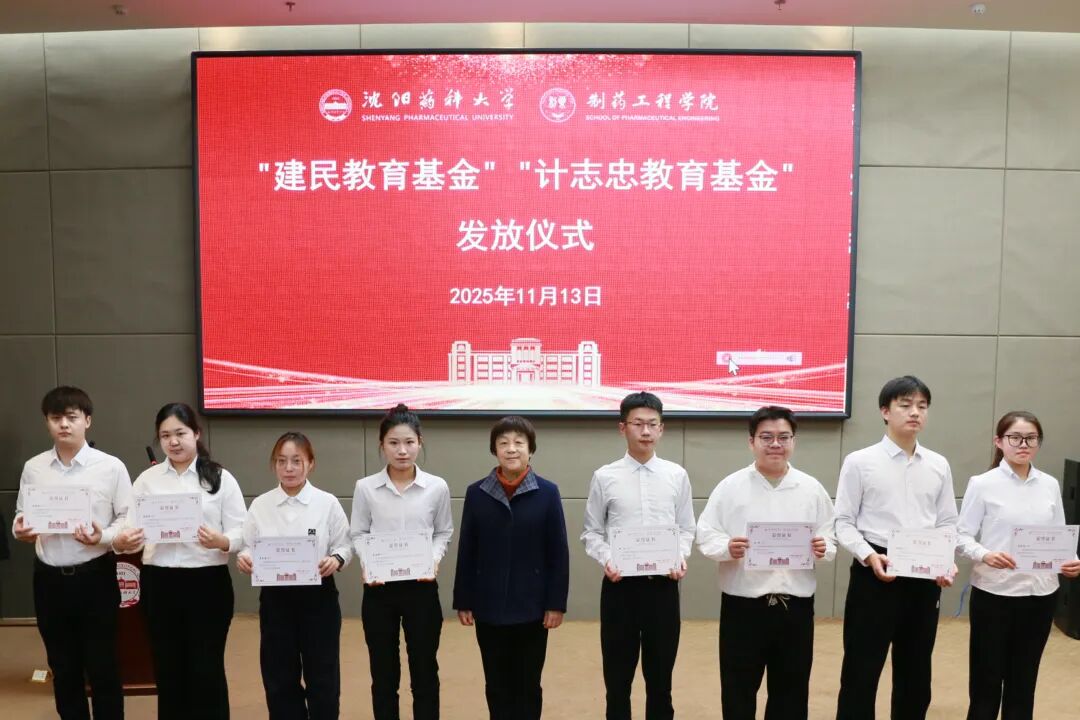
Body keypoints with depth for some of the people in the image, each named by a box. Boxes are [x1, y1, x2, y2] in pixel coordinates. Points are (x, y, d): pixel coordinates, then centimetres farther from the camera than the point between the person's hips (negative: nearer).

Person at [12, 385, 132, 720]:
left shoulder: (111, 467, -7)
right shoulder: (33, 468, 3)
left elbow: (128, 520, -4)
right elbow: (21, 515, 10)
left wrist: (102, 536, -22)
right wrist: (20, 529, -12)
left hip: (95, 577, -3)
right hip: (49, 579, 3)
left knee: (102, 667, 7)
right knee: (63, 667, 16)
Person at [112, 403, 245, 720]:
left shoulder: (220, 478, 0)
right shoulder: (147, 480, 7)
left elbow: (240, 532, -4)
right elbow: (133, 529, 0)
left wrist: (220, 541, -26)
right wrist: (122, 542, -23)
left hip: (208, 582, -2)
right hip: (159, 584, 3)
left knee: (207, 669, 3)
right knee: (168, 669, 11)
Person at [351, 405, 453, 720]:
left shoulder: (437, 487, -4)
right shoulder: (365, 487, -4)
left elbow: (443, 532, 5)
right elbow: (358, 534, 2)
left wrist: (434, 559, -14)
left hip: (421, 586, 0)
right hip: (379, 588, 0)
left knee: (424, 670, 11)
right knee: (383, 673, 12)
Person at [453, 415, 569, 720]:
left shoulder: (547, 493, -5)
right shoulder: (476, 493, -1)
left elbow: (558, 552, -4)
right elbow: (466, 552, 2)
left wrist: (556, 603, -6)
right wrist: (463, 601, 1)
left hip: (532, 607, -1)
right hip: (489, 608, 1)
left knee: (528, 685, 12)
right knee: (496, 686, 13)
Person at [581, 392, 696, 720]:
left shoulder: (677, 476, 1)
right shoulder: (604, 477, -2)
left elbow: (686, 529, 6)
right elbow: (592, 532, 2)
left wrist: (682, 557, -12)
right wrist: (606, 560, -15)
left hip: (663, 584, 1)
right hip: (620, 584, -1)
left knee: (660, 673, 14)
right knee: (617, 674, 11)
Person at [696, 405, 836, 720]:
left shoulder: (812, 488, 5)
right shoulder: (731, 486, -2)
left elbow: (830, 538, 8)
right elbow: (705, 535, -4)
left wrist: (824, 548, -14)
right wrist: (727, 548, -24)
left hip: (795, 605, 2)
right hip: (743, 605, -2)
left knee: (790, 689, 13)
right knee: (739, 689, 7)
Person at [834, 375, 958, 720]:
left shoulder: (939, 466, 6)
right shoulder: (859, 462, -5)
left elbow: (948, 523, 9)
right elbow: (843, 522, -5)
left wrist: (947, 561, -9)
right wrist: (869, 556, -20)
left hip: (925, 576, 4)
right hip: (874, 573, -4)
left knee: (916, 671, 16)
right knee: (861, 669, 4)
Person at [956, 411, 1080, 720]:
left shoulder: (1050, 485, 6)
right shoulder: (983, 484, -7)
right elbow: (962, 535, -8)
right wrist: (985, 555, -27)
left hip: (1040, 595, 4)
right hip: (994, 593, -4)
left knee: (1024, 680, 14)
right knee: (986, 679, 6)